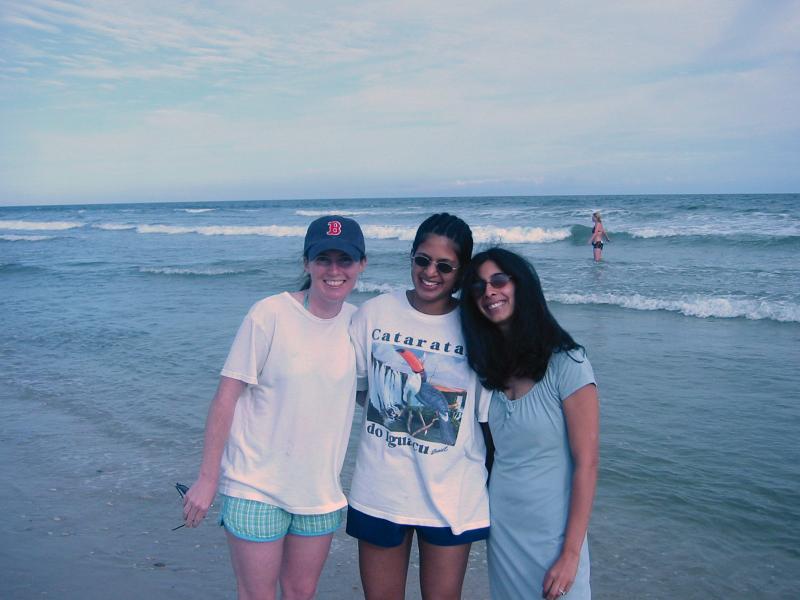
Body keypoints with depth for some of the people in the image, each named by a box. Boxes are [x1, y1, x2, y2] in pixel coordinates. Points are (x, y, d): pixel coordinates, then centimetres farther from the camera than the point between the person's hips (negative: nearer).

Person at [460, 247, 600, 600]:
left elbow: (586, 464, -15)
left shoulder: (565, 362, -15)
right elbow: (490, 448, 8)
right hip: (500, 526, 5)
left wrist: (571, 553, -15)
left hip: (552, 531, -5)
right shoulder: (486, 365, 1)